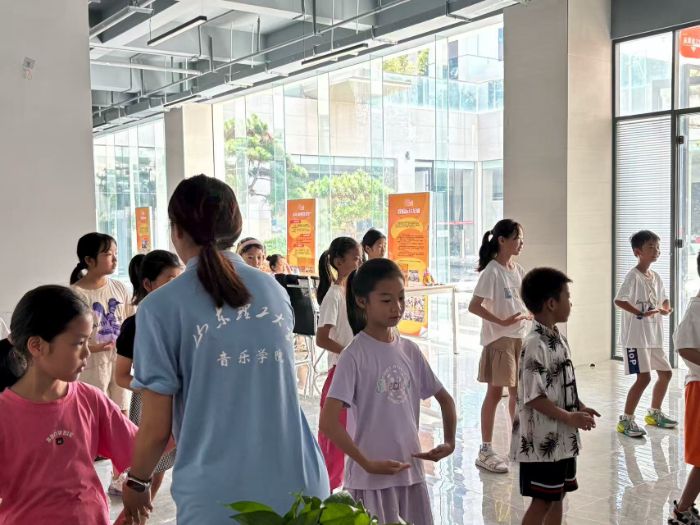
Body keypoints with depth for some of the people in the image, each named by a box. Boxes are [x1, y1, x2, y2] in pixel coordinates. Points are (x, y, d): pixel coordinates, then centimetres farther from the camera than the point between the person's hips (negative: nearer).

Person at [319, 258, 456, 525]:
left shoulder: (409, 350, 3)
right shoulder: (354, 355, -14)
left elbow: (445, 398, 14)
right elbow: (328, 422, -19)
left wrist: (449, 442, 1)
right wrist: (367, 464, -20)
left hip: (411, 471, 5)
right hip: (371, 478, -5)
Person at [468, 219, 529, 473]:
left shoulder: (518, 270, 8)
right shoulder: (492, 271, -14)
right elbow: (474, 306, -20)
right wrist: (502, 322, -23)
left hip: (520, 338, 7)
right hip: (498, 339, -7)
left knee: (518, 391, 14)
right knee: (495, 393, -1)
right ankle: (485, 450, 9)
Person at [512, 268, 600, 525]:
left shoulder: (559, 339, 8)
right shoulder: (535, 345, -22)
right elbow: (533, 396, -23)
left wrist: (579, 407, 5)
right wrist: (570, 417, -20)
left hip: (563, 437, 9)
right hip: (543, 441, -9)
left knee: (558, 495, 19)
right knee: (542, 502, 1)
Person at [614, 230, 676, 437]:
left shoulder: (656, 277, 10)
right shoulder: (633, 276, -15)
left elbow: (664, 300, 23)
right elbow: (619, 301, -25)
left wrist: (665, 308, 1)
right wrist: (641, 313, -28)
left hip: (654, 336, 9)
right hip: (636, 336, -9)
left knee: (665, 373, 16)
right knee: (644, 377, -12)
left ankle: (654, 413, 34)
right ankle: (625, 420, -1)